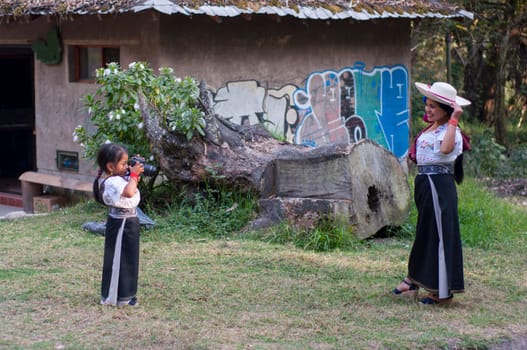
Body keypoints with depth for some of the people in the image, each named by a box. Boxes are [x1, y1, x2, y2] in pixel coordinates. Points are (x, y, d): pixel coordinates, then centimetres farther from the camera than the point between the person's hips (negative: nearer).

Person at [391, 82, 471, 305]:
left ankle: (443, 292, 1)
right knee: (425, 232, 17)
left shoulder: (450, 130, -13)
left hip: (438, 185, -10)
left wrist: (454, 120, -30)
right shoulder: (430, 128, 15)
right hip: (424, 183, 10)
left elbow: (446, 148, -35)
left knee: (439, 234, -5)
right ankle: (414, 281, 27)